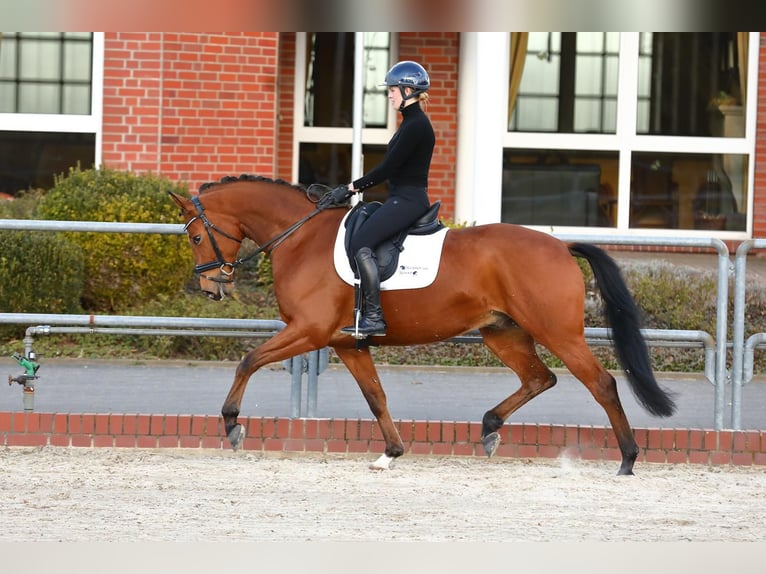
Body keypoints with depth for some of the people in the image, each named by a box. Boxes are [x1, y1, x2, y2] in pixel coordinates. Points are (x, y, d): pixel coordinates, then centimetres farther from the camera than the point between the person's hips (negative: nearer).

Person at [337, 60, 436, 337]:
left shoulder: (416, 125, -15)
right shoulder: (411, 122, 17)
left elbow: (389, 167, -17)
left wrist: (357, 185, -7)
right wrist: (362, 185, 15)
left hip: (408, 200, -11)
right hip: (402, 199, 11)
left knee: (362, 242, -21)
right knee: (359, 238, 12)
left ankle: (374, 317, -23)